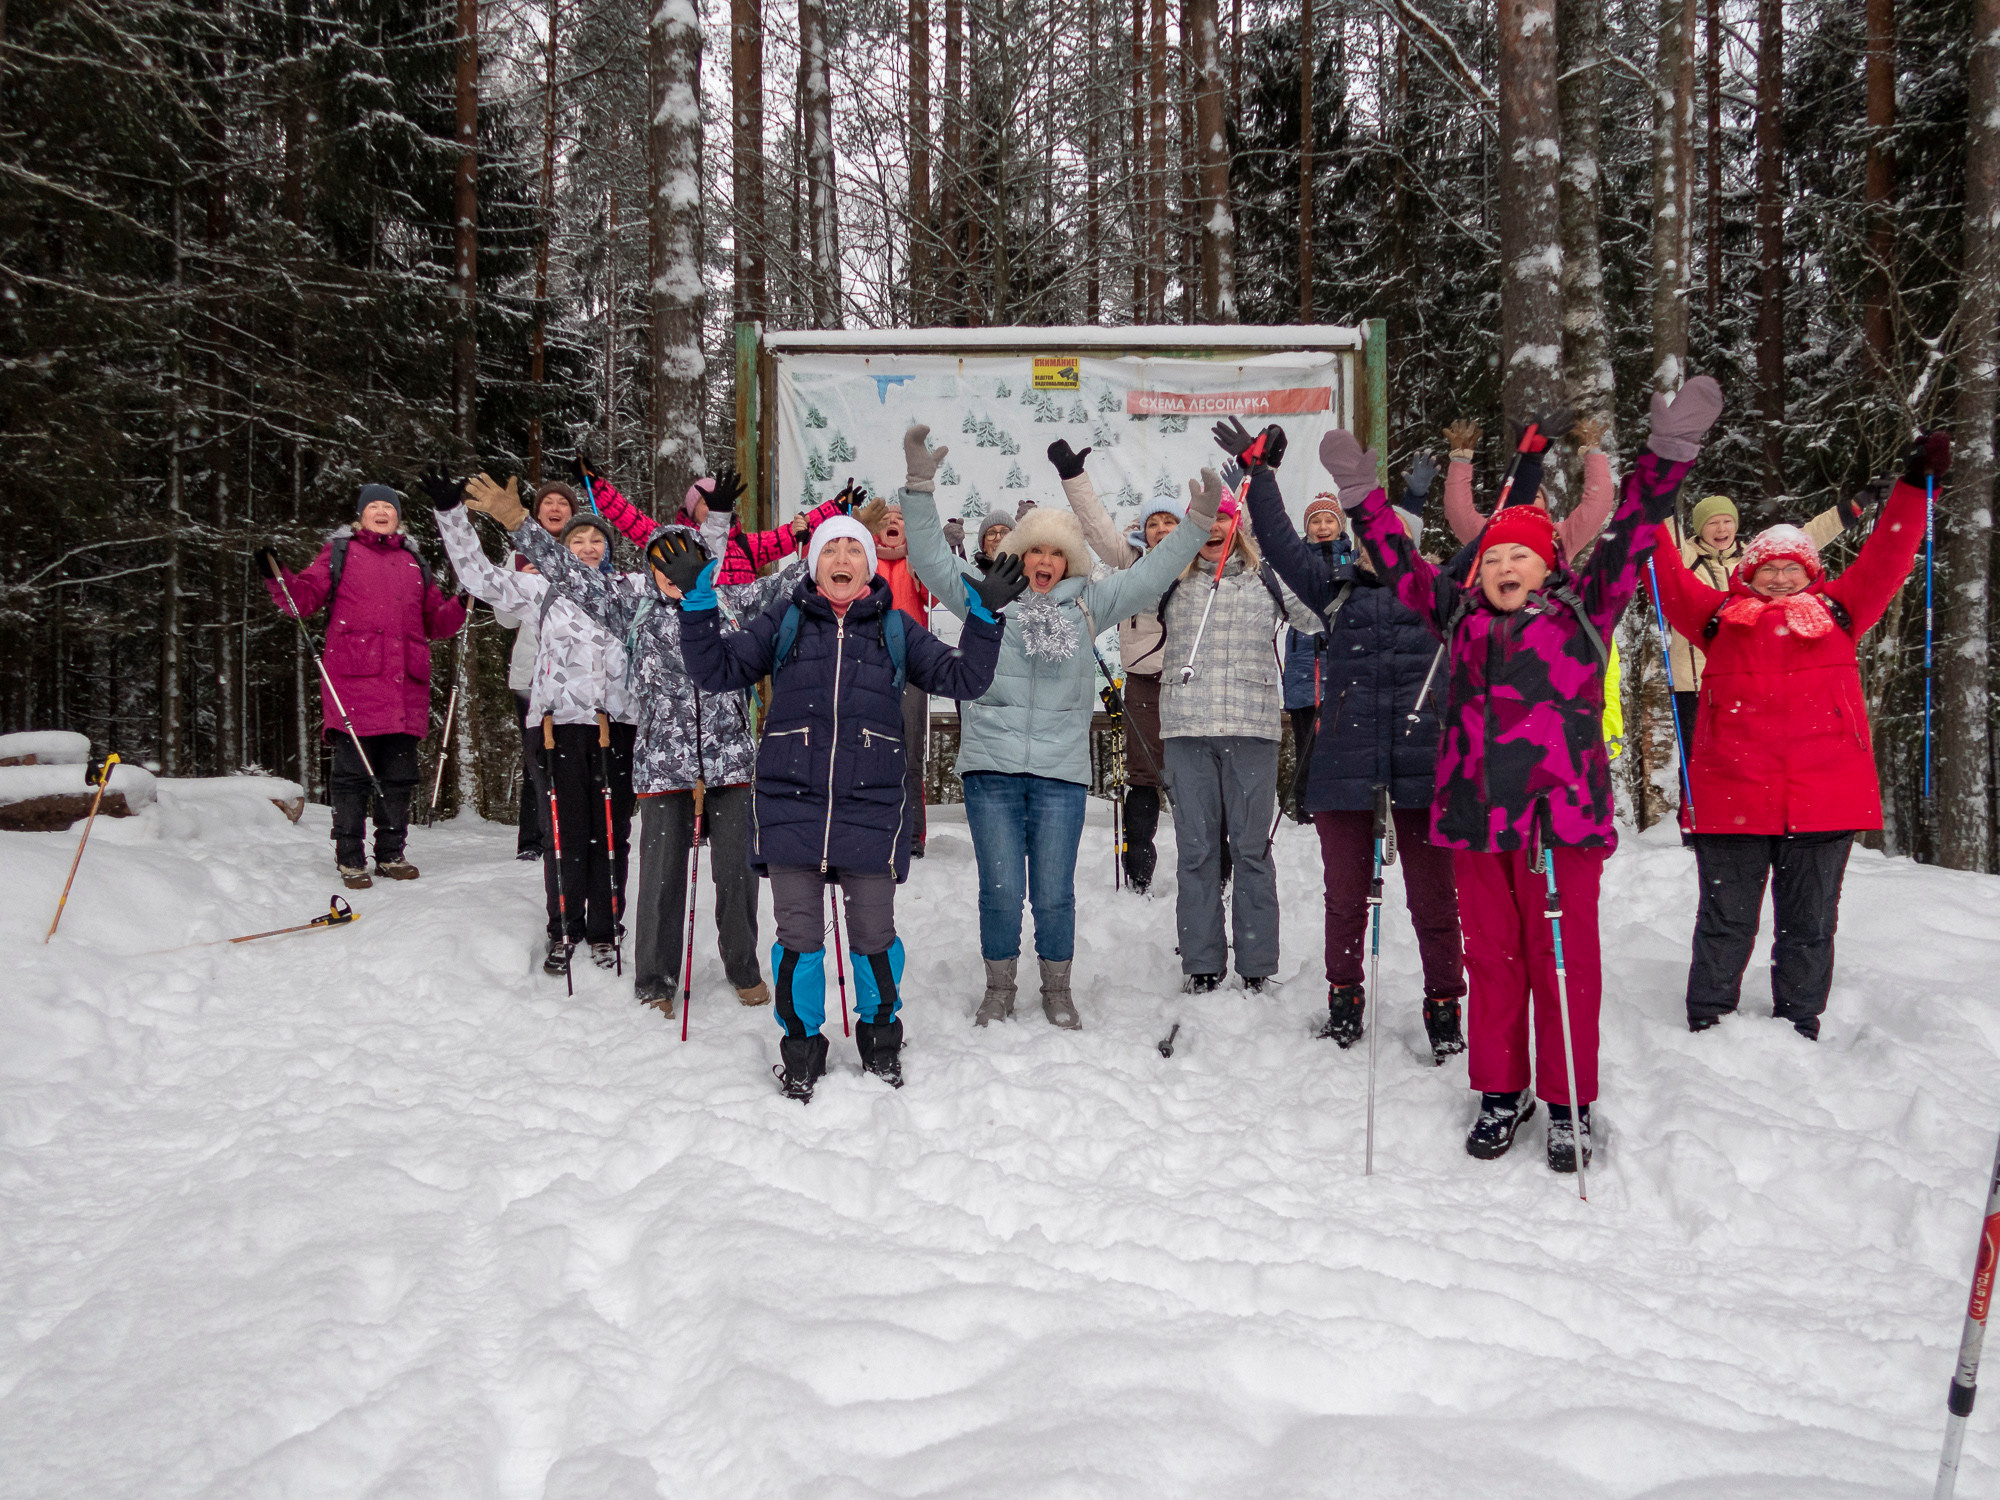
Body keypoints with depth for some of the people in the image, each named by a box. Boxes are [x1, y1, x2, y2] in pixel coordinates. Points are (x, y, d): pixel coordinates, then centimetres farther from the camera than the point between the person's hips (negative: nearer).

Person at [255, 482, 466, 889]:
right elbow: (305, 596, 2)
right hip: (353, 684, -4)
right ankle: (350, 858, 4)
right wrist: (277, 578, -15)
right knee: (352, 772, -4)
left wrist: (462, 605, 8)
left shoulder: (413, 562, 23)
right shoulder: (340, 552, 13)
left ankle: (391, 854, 17)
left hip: (405, 686, 4)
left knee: (398, 775, 7)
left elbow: (436, 622, 24)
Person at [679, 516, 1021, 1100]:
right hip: (791, 804, 0)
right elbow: (718, 669, 7)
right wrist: (698, 603, -4)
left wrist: (984, 615, -4)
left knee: (874, 933, 6)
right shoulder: (785, 621, 9)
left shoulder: (895, 628, 10)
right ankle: (801, 1044, 23)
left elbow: (962, 678, 8)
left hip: (870, 806, 0)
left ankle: (880, 1032, 31)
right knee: (799, 935, 4)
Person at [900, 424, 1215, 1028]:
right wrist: (920, 485, -4)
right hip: (991, 767, -1)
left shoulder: (1087, 603, 10)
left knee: (1054, 892, 4)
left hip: (1061, 771, 1)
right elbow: (930, 556, 4)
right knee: (1000, 888, 1)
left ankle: (1057, 990, 22)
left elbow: (1150, 575, 11)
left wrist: (1197, 524, 6)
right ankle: (999, 987, 20)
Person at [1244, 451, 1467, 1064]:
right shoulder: (1336, 588, 11)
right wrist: (1259, 473, 14)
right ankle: (1344, 997, 26)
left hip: (1422, 759, 0)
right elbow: (1279, 540, 13)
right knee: (1346, 891, 10)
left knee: (1432, 892, 2)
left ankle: (1443, 1005, 15)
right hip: (1344, 759, 1)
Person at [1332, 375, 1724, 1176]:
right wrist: (1363, 493, 22)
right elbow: (1402, 562, 22)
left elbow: (1630, 534, 0)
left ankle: (1568, 1105, 14)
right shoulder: (1459, 617, 14)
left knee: (1563, 959, 2)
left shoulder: (1581, 611, 6)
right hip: (1474, 820, 3)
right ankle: (1501, 1093, 23)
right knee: (1491, 957, 10)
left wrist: (1668, 451, -8)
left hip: (1560, 816, -3)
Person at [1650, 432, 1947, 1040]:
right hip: (1731, 798, -1)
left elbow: (1885, 561, 11)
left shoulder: (1837, 610, 15)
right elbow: (1671, 581, 4)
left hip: (1823, 799, 2)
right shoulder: (1720, 615, 10)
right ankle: (1708, 1025, 16)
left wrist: (1914, 487, 5)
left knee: (1809, 924, 10)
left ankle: (1798, 1030, 22)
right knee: (1726, 920, 6)